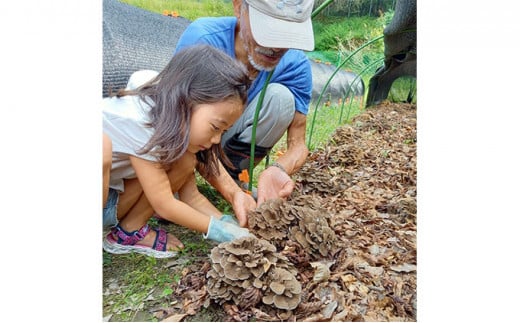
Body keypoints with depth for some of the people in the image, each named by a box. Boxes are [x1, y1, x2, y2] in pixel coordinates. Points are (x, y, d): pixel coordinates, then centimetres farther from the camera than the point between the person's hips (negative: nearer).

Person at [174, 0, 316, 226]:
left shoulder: (295, 64, -20)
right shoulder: (202, 39, -30)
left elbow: (297, 144, -18)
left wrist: (277, 170, -42)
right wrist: (233, 194, -44)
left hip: (230, 135, 2)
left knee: (281, 97, -25)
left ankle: (235, 173, -8)